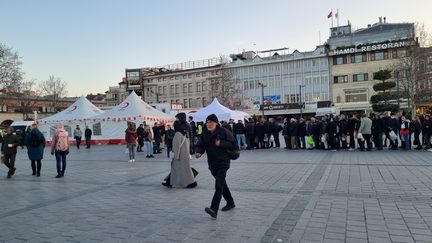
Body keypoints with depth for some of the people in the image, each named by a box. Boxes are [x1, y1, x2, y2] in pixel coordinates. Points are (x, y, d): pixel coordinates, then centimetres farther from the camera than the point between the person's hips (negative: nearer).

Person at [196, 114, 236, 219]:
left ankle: (214, 210, -22)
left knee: (219, 185, -16)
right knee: (222, 184, 20)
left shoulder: (224, 132, -8)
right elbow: (200, 145, 6)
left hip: (223, 162, -7)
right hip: (212, 163, 7)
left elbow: (233, 144, -8)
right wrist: (198, 152, -15)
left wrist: (221, 143, -19)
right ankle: (230, 203, 38)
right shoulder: (205, 134, 8)